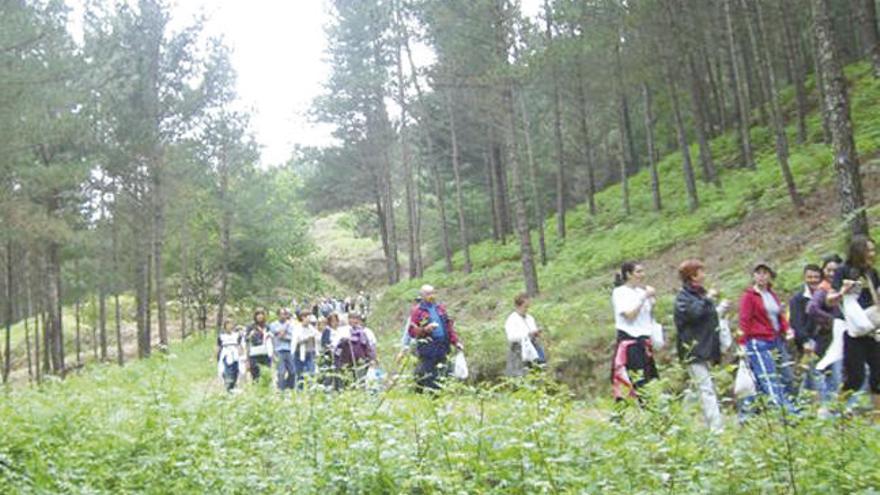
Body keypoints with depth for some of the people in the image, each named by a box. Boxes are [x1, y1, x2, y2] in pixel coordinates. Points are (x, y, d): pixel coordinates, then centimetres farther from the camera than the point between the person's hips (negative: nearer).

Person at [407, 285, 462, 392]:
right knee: (427, 374, -8)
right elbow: (412, 331, -4)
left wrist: (455, 341, 12)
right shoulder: (417, 310, 1)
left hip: (442, 346, 5)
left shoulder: (440, 308, 16)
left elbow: (449, 325, 19)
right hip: (427, 346, -5)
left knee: (440, 371, 6)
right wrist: (425, 329, -20)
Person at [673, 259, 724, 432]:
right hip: (693, 351, -8)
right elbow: (693, 313, -25)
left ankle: (714, 427, 10)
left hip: (706, 350, 8)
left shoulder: (702, 294, 20)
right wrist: (707, 299, -15)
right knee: (706, 390, -15)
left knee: (708, 390, 8)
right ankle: (716, 427, -21)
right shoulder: (683, 296, -5)